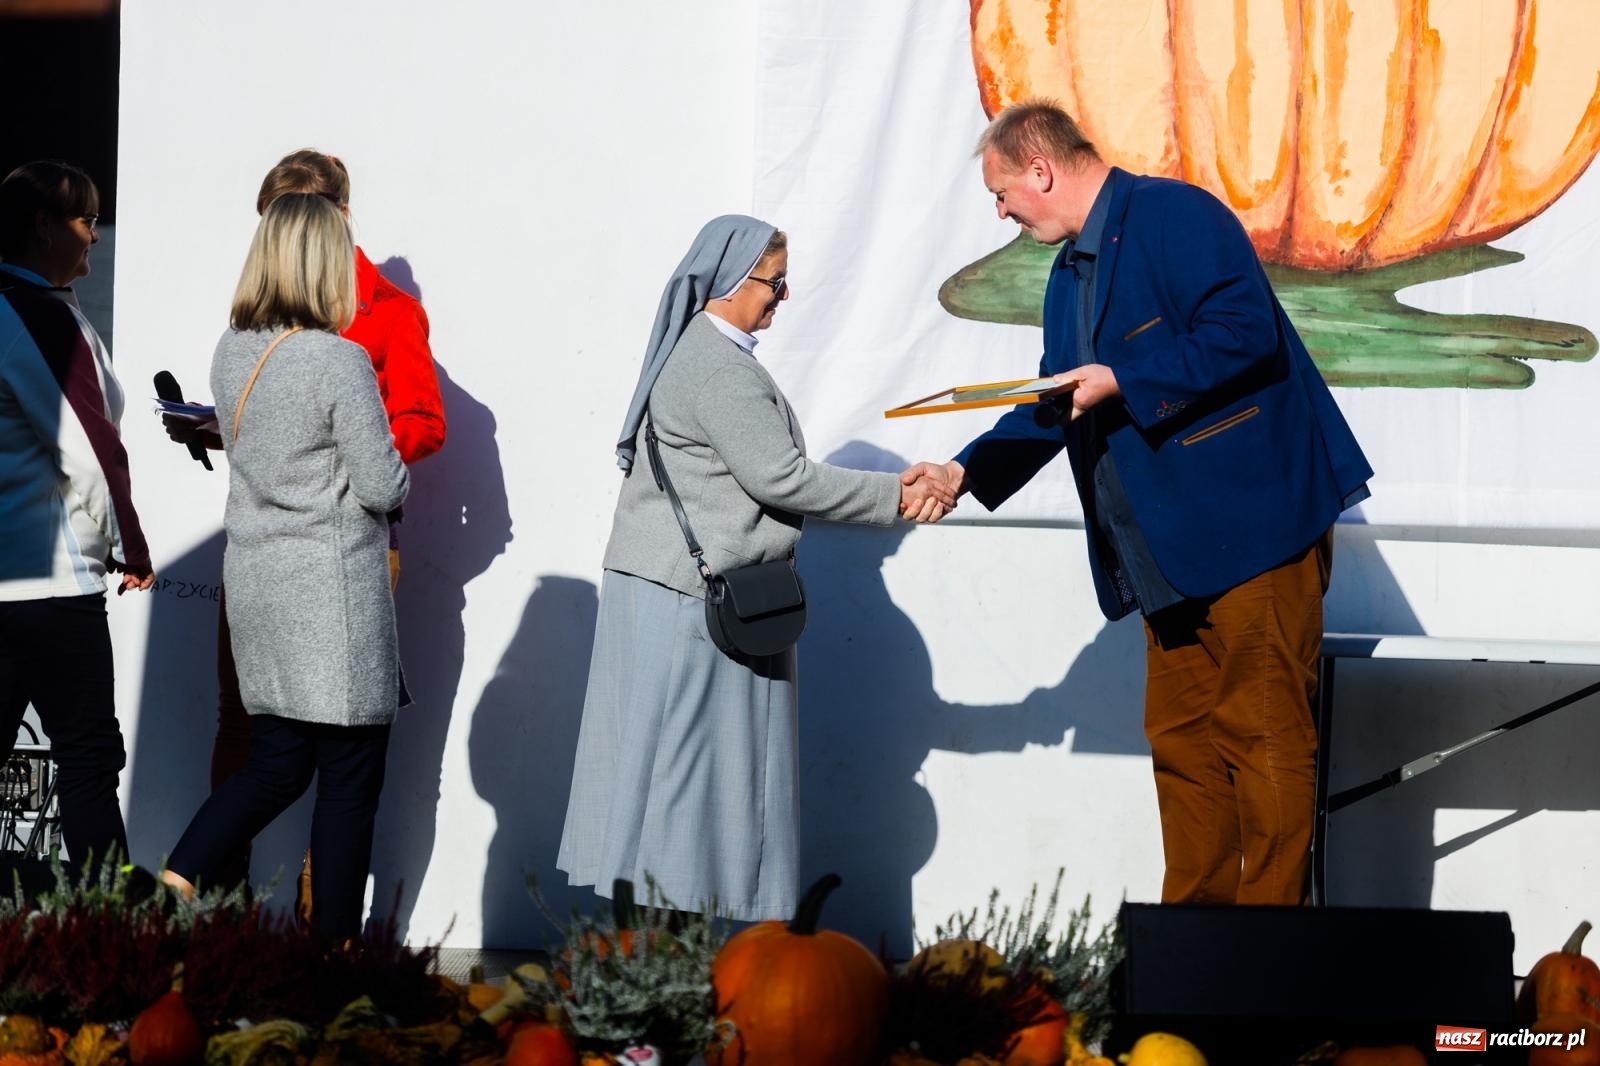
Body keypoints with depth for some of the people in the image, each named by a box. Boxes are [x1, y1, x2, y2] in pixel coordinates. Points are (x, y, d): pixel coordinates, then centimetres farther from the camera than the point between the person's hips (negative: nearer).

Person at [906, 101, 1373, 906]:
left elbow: (1245, 333, -22)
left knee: (1266, 739, -6)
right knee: (1181, 744, 11)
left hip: (1251, 533, -10)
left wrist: (1121, 382, -18)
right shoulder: (1071, 272, 20)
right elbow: (1058, 405, 28)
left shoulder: (1175, 216, -10)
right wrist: (965, 472, 22)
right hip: (1173, 560, 10)